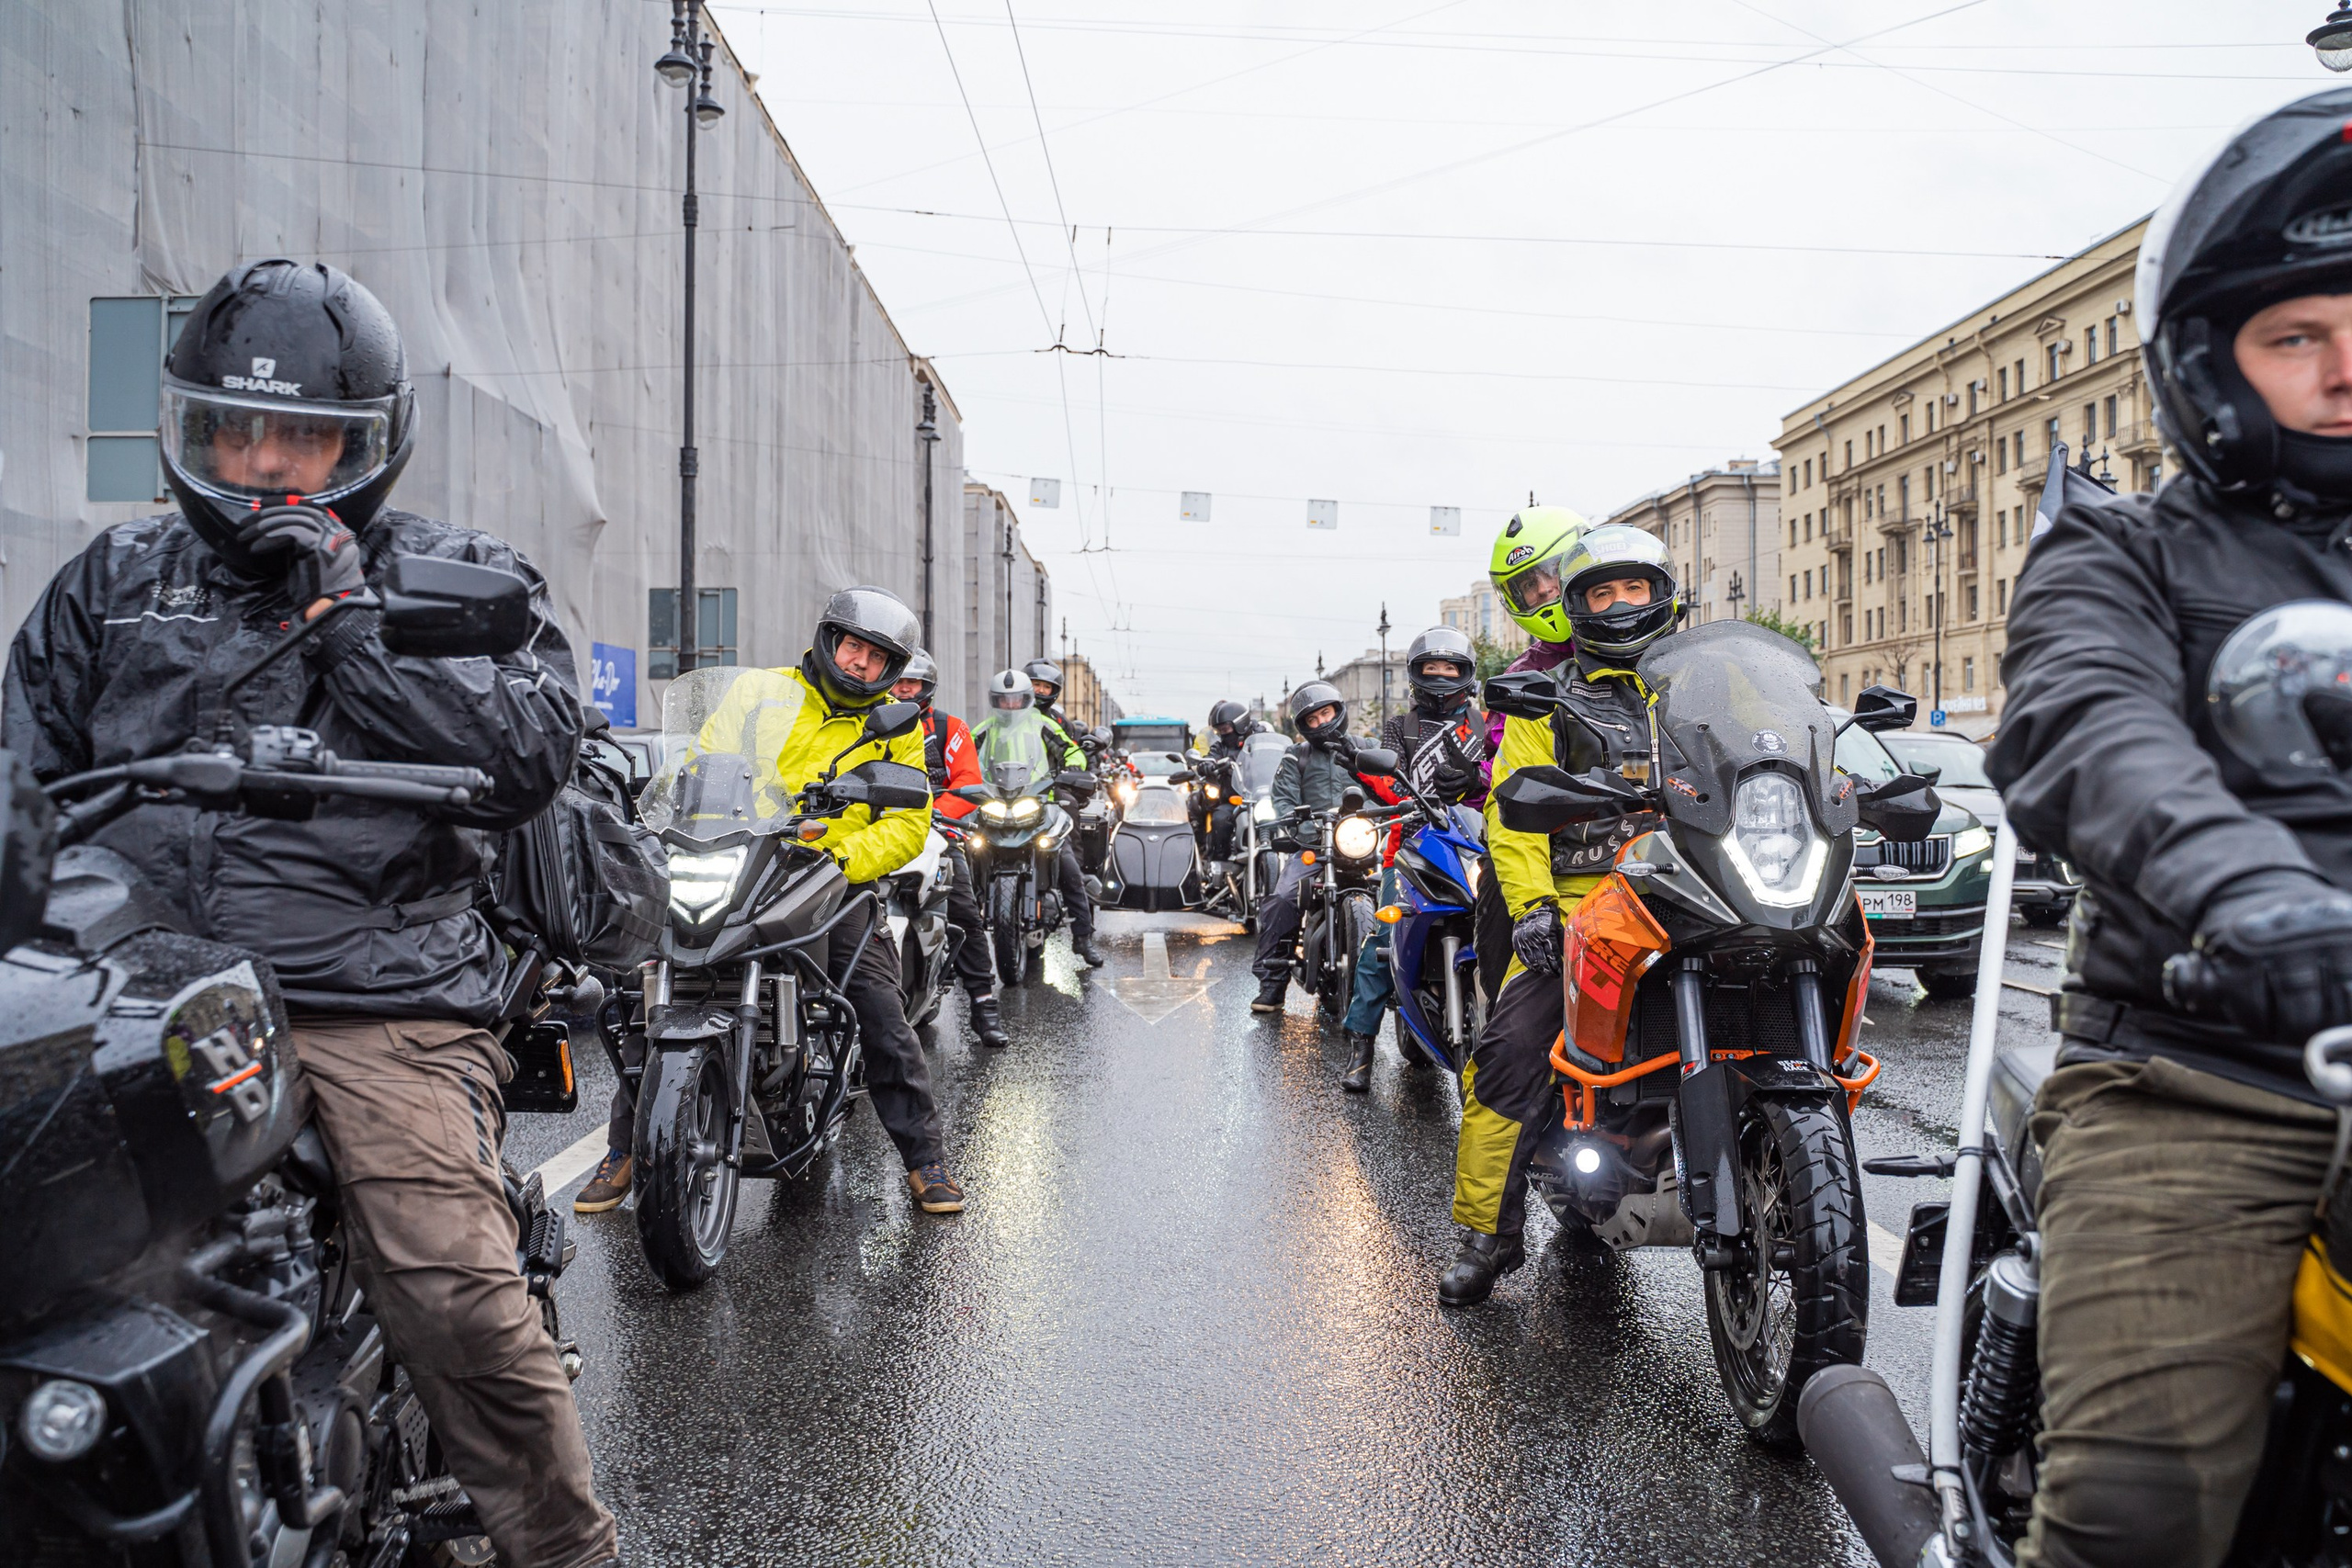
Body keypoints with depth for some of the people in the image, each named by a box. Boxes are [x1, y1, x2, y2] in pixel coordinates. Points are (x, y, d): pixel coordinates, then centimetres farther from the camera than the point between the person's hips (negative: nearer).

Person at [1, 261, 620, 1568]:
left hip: (377, 997, -3)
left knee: (460, 1302, -19)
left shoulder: (463, 577, 12)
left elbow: (534, 754, -5)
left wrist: (352, 615, -6)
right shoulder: (116, 577, 22)